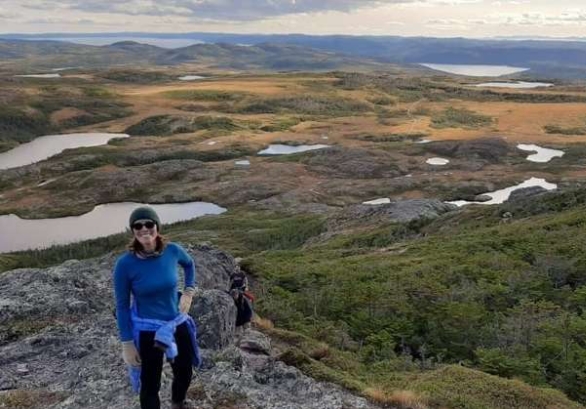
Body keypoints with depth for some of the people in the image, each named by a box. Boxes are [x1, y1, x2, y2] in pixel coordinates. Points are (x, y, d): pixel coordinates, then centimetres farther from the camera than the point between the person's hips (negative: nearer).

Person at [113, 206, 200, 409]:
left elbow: (189, 264, 13)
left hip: (177, 324, 4)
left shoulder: (172, 251, -12)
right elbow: (122, 306, -11)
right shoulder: (125, 263, -20)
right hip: (146, 331, -4)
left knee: (185, 374, 23)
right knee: (150, 385, 8)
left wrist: (189, 292, 3)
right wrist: (127, 344, -10)